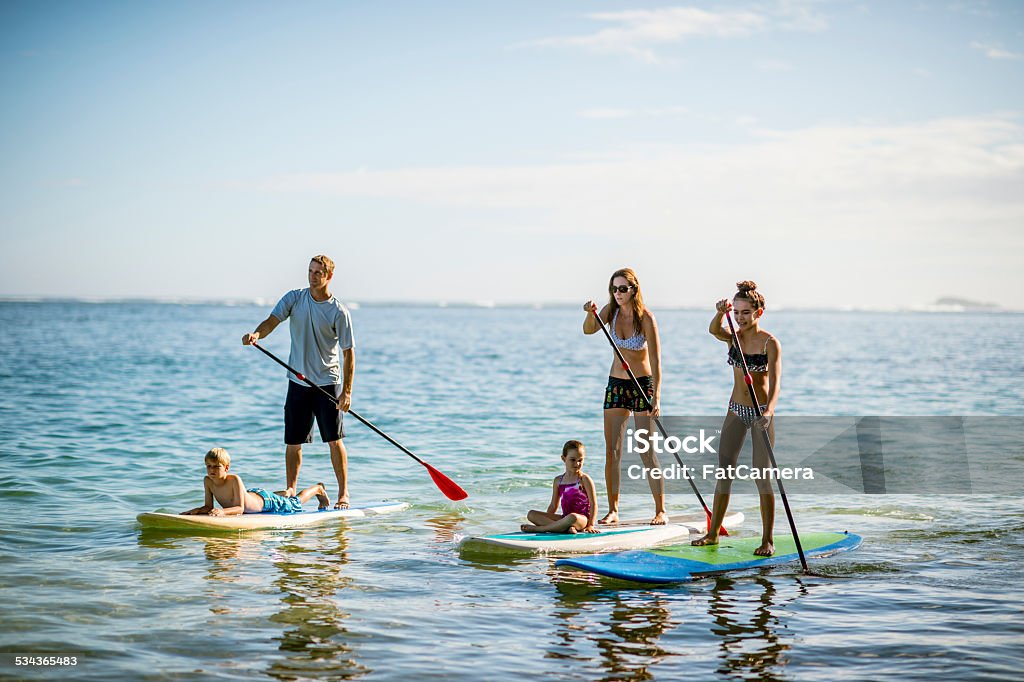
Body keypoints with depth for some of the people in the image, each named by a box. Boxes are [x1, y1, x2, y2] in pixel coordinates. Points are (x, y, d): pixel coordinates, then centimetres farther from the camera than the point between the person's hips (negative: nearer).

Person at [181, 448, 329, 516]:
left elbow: (240, 508, -44)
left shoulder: (234, 480, -42)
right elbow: (208, 506, -20)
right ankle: (287, 493, 66)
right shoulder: (208, 481, -26)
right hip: (250, 495, 5)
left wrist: (222, 511, -62)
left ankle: (318, 489, 47)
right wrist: (198, 510, -42)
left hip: (264, 501, -5)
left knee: (295, 503, 21)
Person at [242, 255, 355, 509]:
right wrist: (257, 334, -34)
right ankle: (290, 489, 19)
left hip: (328, 383, -3)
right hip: (298, 381, 3)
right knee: (293, 441, 7)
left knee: (334, 440, -3)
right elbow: (272, 320, -11)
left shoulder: (339, 312, -9)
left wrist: (347, 391, -14)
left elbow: (348, 353, -8)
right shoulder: (294, 299, 1)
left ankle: (343, 493, 6)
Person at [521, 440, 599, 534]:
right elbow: (553, 505, 18)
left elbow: (593, 504, -4)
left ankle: (537, 528, -28)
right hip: (565, 517, 5)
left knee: (572, 517, -43)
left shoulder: (585, 479, -1)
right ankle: (566, 527, -29)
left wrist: (590, 525, -14)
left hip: (582, 519, -5)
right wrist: (545, 519, 7)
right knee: (531, 514, -10)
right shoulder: (558, 481, 13)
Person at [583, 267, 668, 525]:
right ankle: (612, 511, 8)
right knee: (612, 451, 2)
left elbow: (655, 360, -19)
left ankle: (661, 511, 0)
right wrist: (591, 314, -34)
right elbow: (588, 330, -13)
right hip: (616, 384, 5)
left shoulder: (646, 318, -16)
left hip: (643, 384, -5)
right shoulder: (611, 311, 0)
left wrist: (656, 397, -26)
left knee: (647, 452, -7)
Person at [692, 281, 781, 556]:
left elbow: (775, 383, -23)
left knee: (762, 475, -5)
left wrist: (769, 412, -40)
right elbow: (714, 330, -20)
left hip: (761, 411, -5)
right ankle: (713, 533, 16)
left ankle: (768, 540, 3)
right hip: (736, 409, 5)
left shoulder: (770, 343, -13)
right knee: (723, 470, 7)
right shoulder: (735, 336, 2)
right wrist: (720, 313, -41)